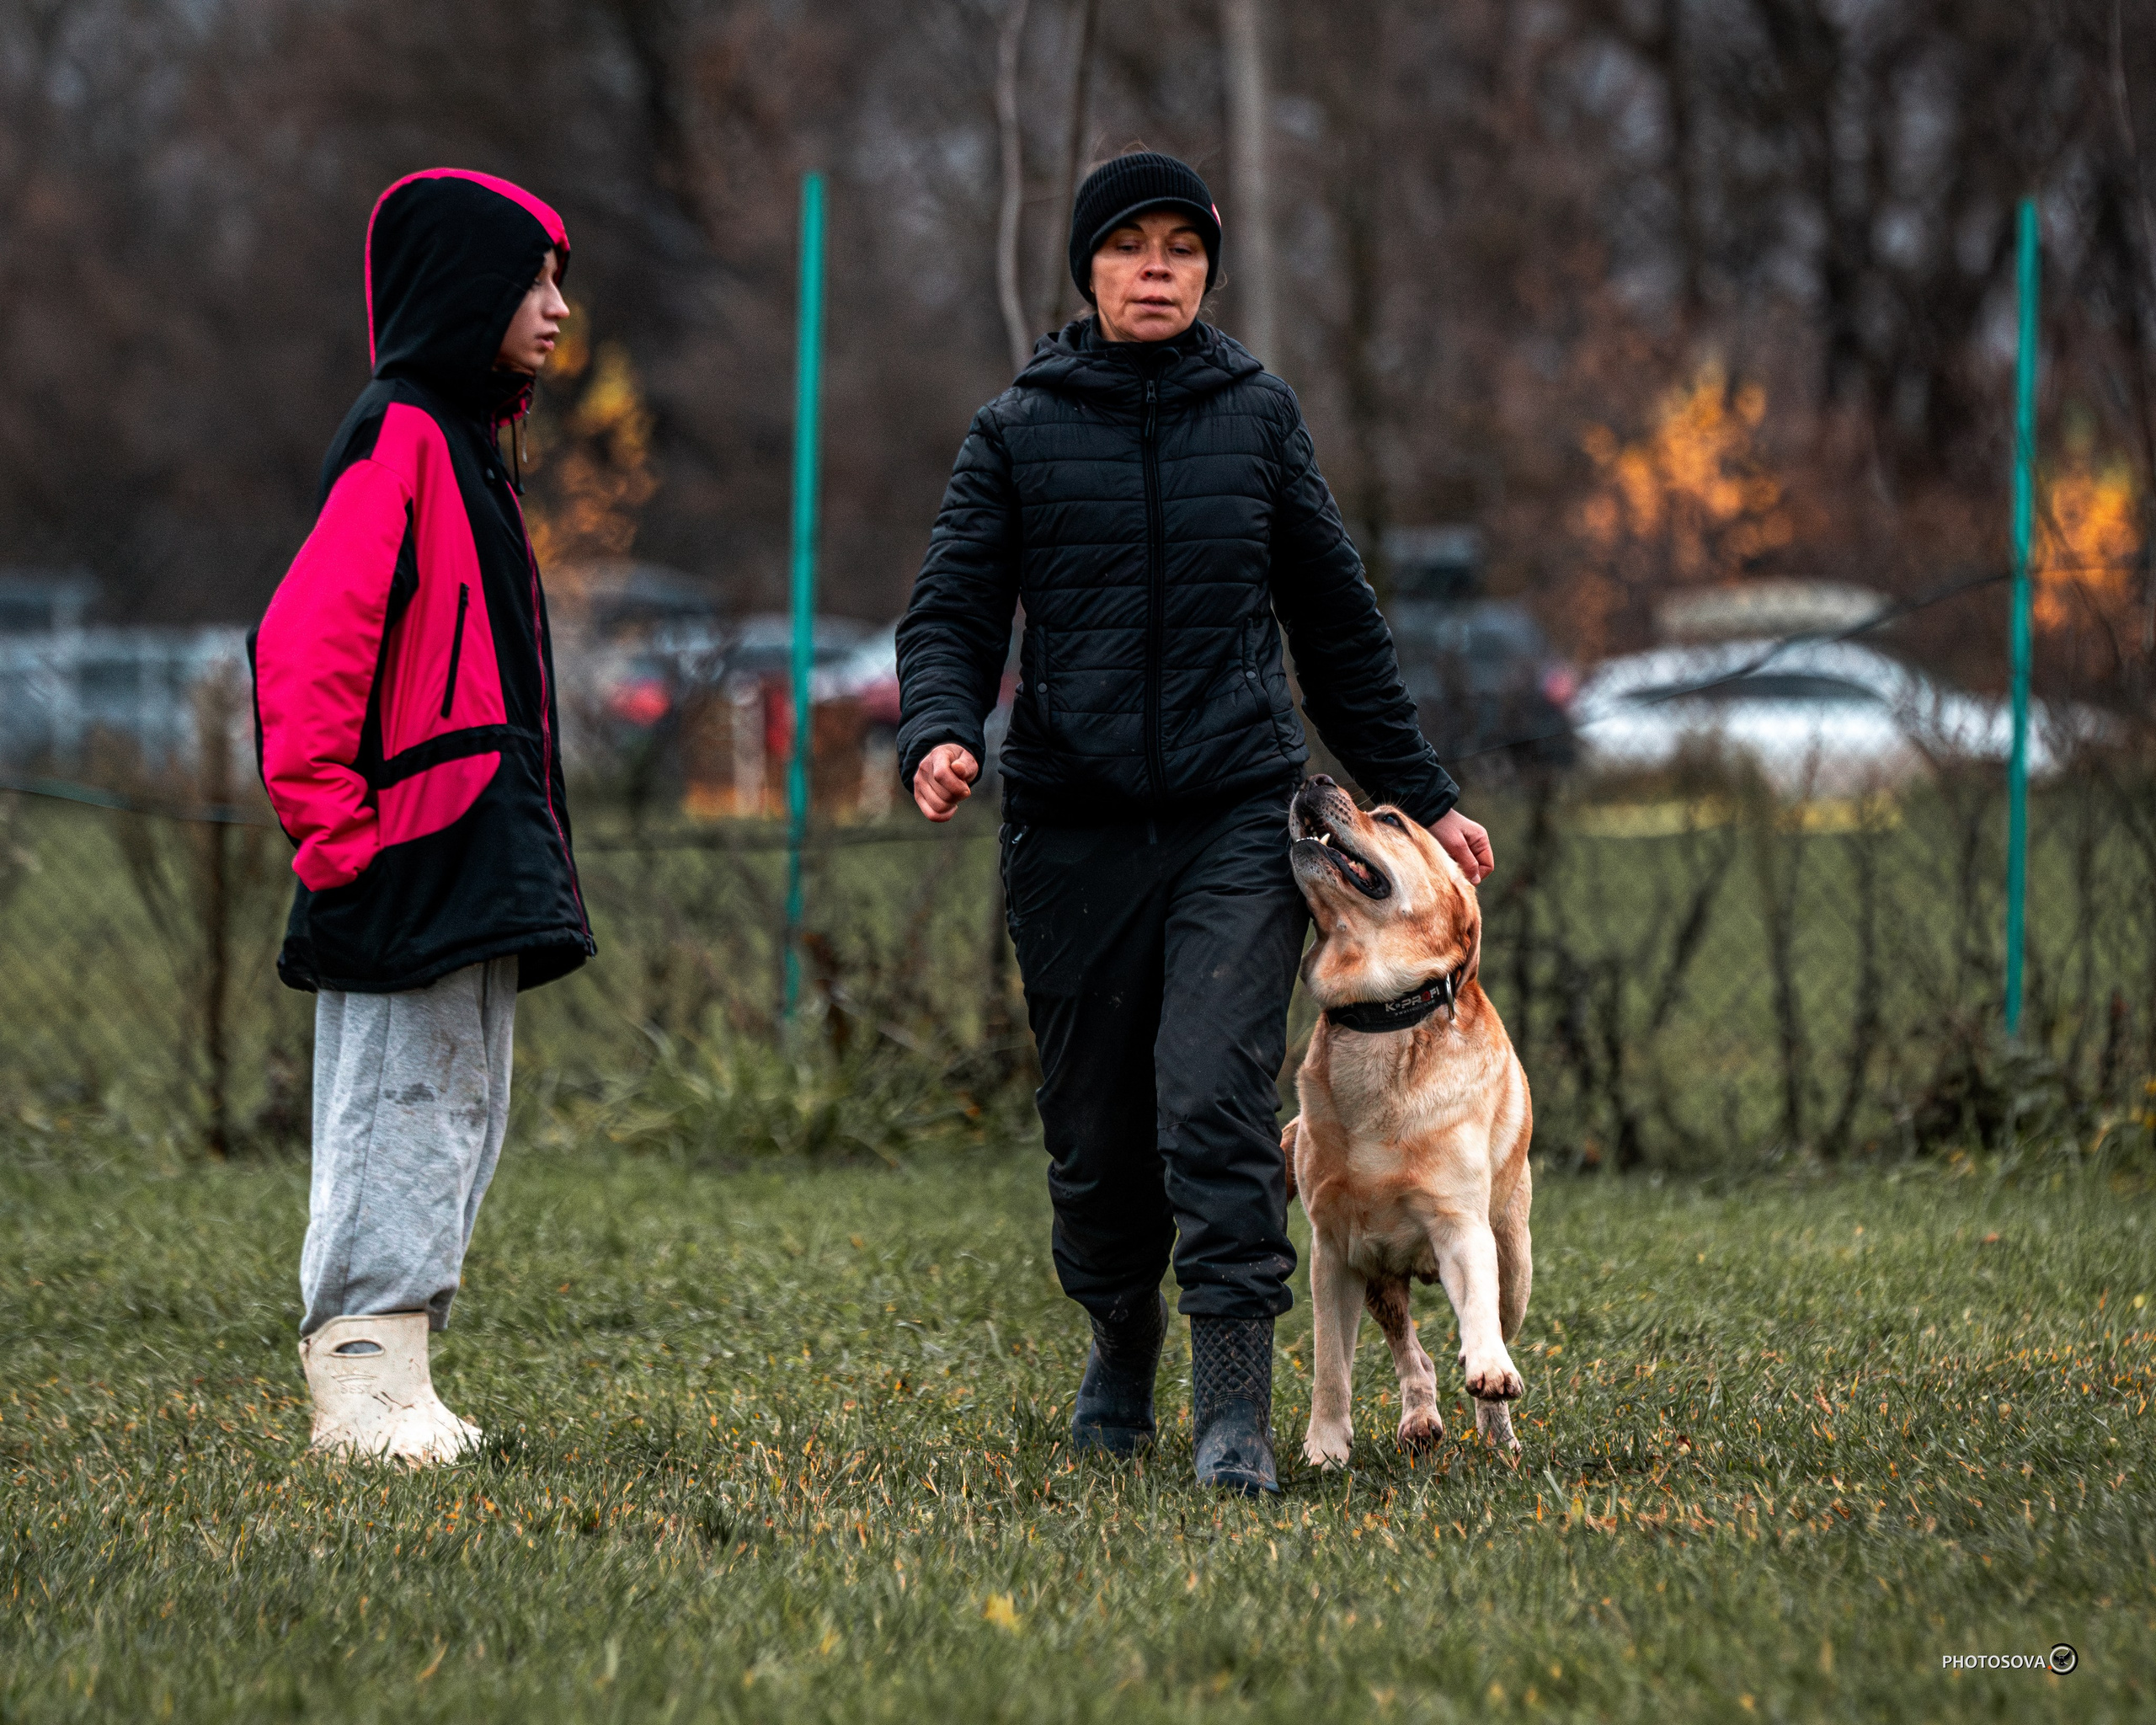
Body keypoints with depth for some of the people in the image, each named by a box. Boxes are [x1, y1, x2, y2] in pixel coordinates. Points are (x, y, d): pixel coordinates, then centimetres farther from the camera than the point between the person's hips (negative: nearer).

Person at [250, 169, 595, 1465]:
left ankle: (401, 1389, 13)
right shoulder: (400, 439, -12)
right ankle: (364, 1387, -10)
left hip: (477, 858, 10)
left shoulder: (464, 443, 20)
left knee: (461, 1114, 10)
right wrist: (331, 827, -20)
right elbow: (306, 641, -20)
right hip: (417, 858, -10)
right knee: (402, 1109, -10)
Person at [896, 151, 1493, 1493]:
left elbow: (1337, 625, 15)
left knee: (1217, 1105, -16)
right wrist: (939, 732, -17)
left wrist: (1423, 797, 17)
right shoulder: (1020, 430, 6)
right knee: (1097, 1130, 7)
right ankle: (1122, 1346, 33)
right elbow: (952, 613, 4)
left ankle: (1236, 1414, -16)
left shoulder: (1257, 416, 8)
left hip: (1240, 817, -1)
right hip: (1075, 825, 1)